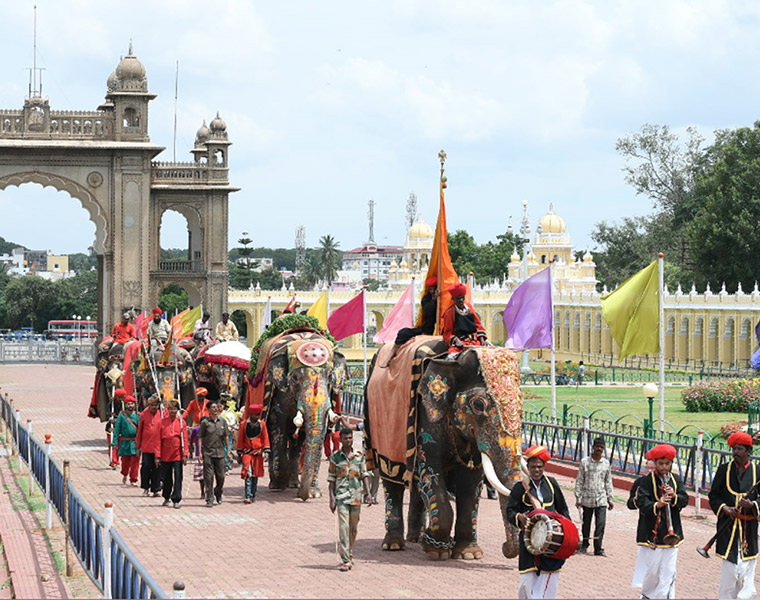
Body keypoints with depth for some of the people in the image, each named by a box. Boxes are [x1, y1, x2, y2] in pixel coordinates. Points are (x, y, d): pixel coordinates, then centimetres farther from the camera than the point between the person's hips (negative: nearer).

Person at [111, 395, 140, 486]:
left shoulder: (137, 416, 4)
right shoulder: (121, 415, 1)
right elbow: (117, 429, 0)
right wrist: (115, 443, -6)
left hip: (135, 442, 0)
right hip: (125, 442, 0)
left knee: (135, 462, -6)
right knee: (125, 461, 6)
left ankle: (133, 480, 1)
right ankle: (124, 475, 34)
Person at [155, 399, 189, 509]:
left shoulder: (181, 422, 3)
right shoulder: (163, 422, 3)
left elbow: (185, 439, 2)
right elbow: (159, 440, 3)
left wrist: (185, 455, -6)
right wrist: (158, 456, -2)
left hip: (177, 454, -1)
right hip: (165, 454, 1)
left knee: (178, 477, -5)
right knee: (166, 478, 10)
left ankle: (176, 500, -2)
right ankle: (166, 498, 27)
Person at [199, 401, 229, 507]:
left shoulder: (223, 422, 9)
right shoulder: (205, 422, 0)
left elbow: (226, 437, 14)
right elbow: (200, 438, 1)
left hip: (220, 453, 3)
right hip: (208, 453, -3)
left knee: (221, 476, 6)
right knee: (209, 477, -5)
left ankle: (218, 493, 33)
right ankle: (209, 499, 0)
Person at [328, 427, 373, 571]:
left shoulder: (359, 456, 8)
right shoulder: (335, 457, 2)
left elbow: (364, 476, 11)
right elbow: (331, 479, 4)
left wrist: (368, 493, 2)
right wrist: (332, 498, -3)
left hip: (356, 496, 3)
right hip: (341, 497, -3)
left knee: (353, 527, 10)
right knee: (343, 527, -12)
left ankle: (349, 554, 29)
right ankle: (345, 560, -15)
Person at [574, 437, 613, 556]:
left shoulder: (606, 463, 6)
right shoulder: (585, 462, -2)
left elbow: (608, 482, 13)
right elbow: (579, 481, 1)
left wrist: (610, 499, 11)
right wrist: (578, 498, -3)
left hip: (601, 499, 1)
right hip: (587, 499, -1)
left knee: (601, 524, -9)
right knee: (586, 524, 10)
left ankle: (598, 549, -8)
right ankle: (584, 544, 28)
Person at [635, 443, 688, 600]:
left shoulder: (676, 480, 11)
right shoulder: (647, 481, -3)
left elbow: (685, 500, 5)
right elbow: (641, 502, -13)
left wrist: (674, 497, -16)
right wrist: (656, 505, -30)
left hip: (672, 532, 3)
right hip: (653, 532, -3)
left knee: (668, 571, -1)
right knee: (652, 569, 1)